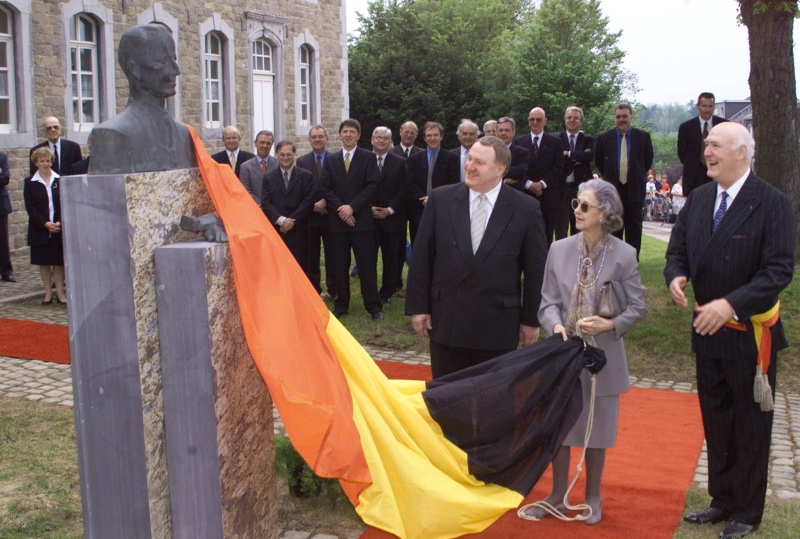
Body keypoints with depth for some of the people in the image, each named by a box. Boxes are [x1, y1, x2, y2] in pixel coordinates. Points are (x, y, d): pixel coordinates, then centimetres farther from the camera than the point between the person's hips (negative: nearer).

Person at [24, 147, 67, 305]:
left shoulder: (60, 181, 4)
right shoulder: (29, 183, 2)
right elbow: (30, 207, -3)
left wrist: (59, 222, -13)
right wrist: (45, 223, -14)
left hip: (59, 228, 0)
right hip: (39, 229, 0)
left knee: (59, 261, 3)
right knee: (43, 261, 6)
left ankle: (60, 292, 10)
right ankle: (48, 292, 15)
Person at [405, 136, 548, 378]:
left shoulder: (526, 209, -5)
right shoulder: (440, 199, -1)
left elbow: (536, 268, 0)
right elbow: (421, 257, 3)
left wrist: (531, 319, 2)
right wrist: (417, 306, 1)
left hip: (498, 326, -1)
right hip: (445, 320, 1)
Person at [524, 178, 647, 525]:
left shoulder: (624, 255, -7)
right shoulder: (559, 250, -1)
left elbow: (637, 308, -4)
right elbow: (548, 301, 2)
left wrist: (609, 324, -20)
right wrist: (556, 325, -18)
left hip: (602, 356, -2)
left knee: (596, 429, 11)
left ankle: (593, 497, 30)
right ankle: (557, 495, 28)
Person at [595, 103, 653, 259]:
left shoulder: (643, 137, 1)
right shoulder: (604, 138, 3)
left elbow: (648, 161, 10)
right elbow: (598, 161, 13)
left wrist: (637, 175, 10)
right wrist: (609, 176, 10)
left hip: (635, 189, -1)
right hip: (612, 188, 1)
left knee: (634, 227, 3)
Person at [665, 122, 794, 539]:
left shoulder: (771, 203, -15)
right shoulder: (697, 199, 4)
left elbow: (779, 269, -20)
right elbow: (677, 250, 9)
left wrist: (731, 303, -30)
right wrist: (676, 276, -14)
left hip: (750, 333, -6)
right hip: (708, 329, 6)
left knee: (751, 427, 9)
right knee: (716, 422, 18)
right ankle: (723, 500, 34)